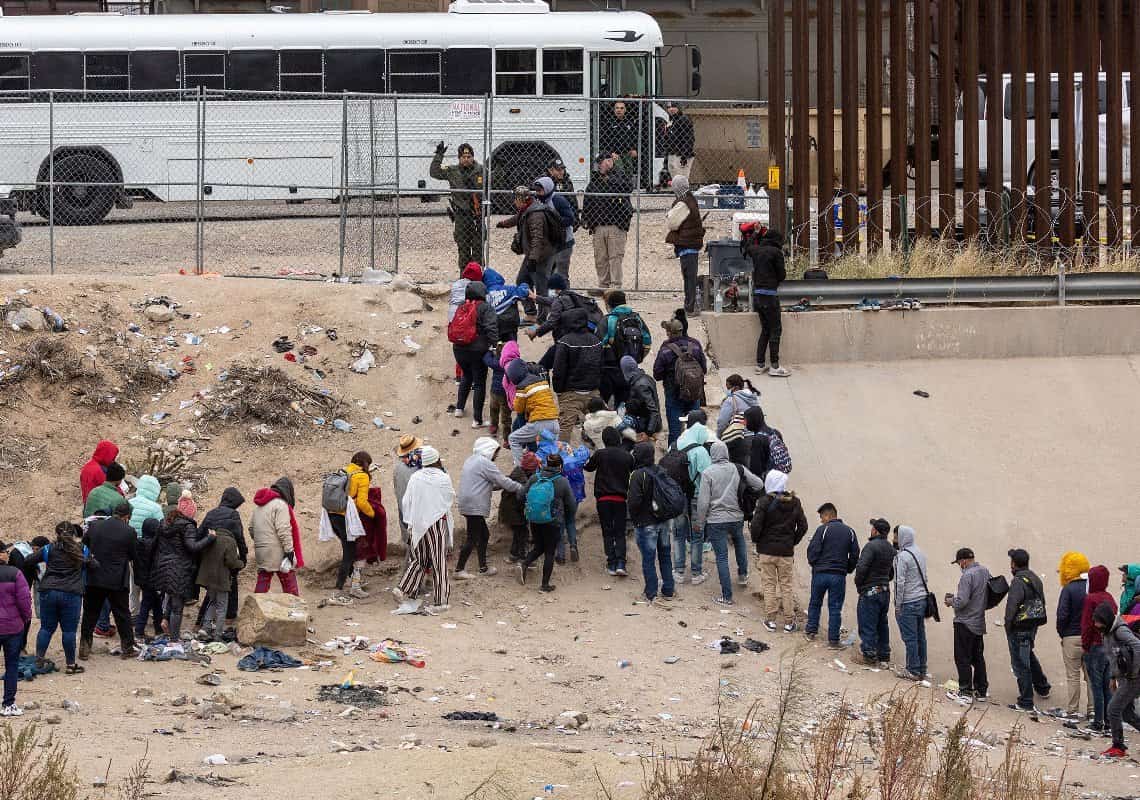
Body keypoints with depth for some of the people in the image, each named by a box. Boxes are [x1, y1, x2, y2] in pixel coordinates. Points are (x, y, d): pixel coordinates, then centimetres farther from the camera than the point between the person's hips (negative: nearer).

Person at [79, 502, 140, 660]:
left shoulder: (95, 527, 2)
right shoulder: (128, 532, -8)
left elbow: (85, 548, 13)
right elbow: (135, 557, 2)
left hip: (94, 580, 2)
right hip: (117, 581, -2)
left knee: (90, 614, 11)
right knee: (122, 615, 9)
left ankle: (84, 646, 10)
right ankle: (128, 647, 12)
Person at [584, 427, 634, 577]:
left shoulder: (599, 454, -8)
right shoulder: (627, 456, -3)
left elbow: (588, 467, 8)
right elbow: (633, 471, 10)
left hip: (603, 498, -1)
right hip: (620, 499, 1)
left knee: (607, 532, 7)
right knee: (620, 533, 5)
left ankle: (611, 564, 4)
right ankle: (620, 563, -11)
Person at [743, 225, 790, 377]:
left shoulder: (756, 250, 8)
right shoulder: (776, 252, -10)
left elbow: (747, 246, 33)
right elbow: (782, 275, -7)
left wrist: (755, 233, 45)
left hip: (757, 294, 7)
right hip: (769, 295, -7)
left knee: (765, 330, 16)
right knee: (775, 330, -1)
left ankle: (760, 364, 16)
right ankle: (774, 366, -3)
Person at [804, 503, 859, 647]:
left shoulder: (823, 530, -9)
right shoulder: (849, 531, 4)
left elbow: (813, 550, -11)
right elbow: (855, 554, 5)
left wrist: (812, 563, 8)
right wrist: (848, 570, 16)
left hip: (820, 572, -2)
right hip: (839, 576, 2)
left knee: (815, 603, 18)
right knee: (835, 607, 5)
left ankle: (811, 630, 27)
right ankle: (833, 639, 4)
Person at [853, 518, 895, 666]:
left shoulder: (872, 546, -16)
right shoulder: (890, 549, 10)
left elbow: (861, 567, -22)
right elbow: (892, 572, 16)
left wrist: (859, 584, -7)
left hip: (870, 592, -8)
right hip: (885, 591, 8)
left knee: (867, 625, 0)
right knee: (882, 625, 14)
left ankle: (868, 655, 1)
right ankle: (884, 657, 18)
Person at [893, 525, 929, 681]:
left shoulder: (902, 556, -14)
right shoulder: (919, 554, 11)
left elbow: (900, 582, -17)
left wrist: (898, 605, -12)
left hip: (908, 603, -8)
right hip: (922, 599, 8)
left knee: (910, 637, -3)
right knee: (920, 637, 11)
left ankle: (913, 671, -2)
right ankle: (922, 670, 15)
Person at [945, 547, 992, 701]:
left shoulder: (968, 576, -21)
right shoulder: (985, 572, 4)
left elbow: (962, 601, -26)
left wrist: (950, 601, -3)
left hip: (965, 623, -8)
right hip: (980, 622, 8)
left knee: (962, 658, 2)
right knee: (978, 657, 16)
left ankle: (966, 691, 4)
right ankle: (981, 691, 20)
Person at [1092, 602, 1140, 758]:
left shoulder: (1121, 631, -18)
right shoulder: (1107, 633, 11)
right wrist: (1114, 677, 18)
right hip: (1123, 679, 10)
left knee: (1114, 709, -8)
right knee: (1127, 713, 11)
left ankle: (1118, 747, 0)